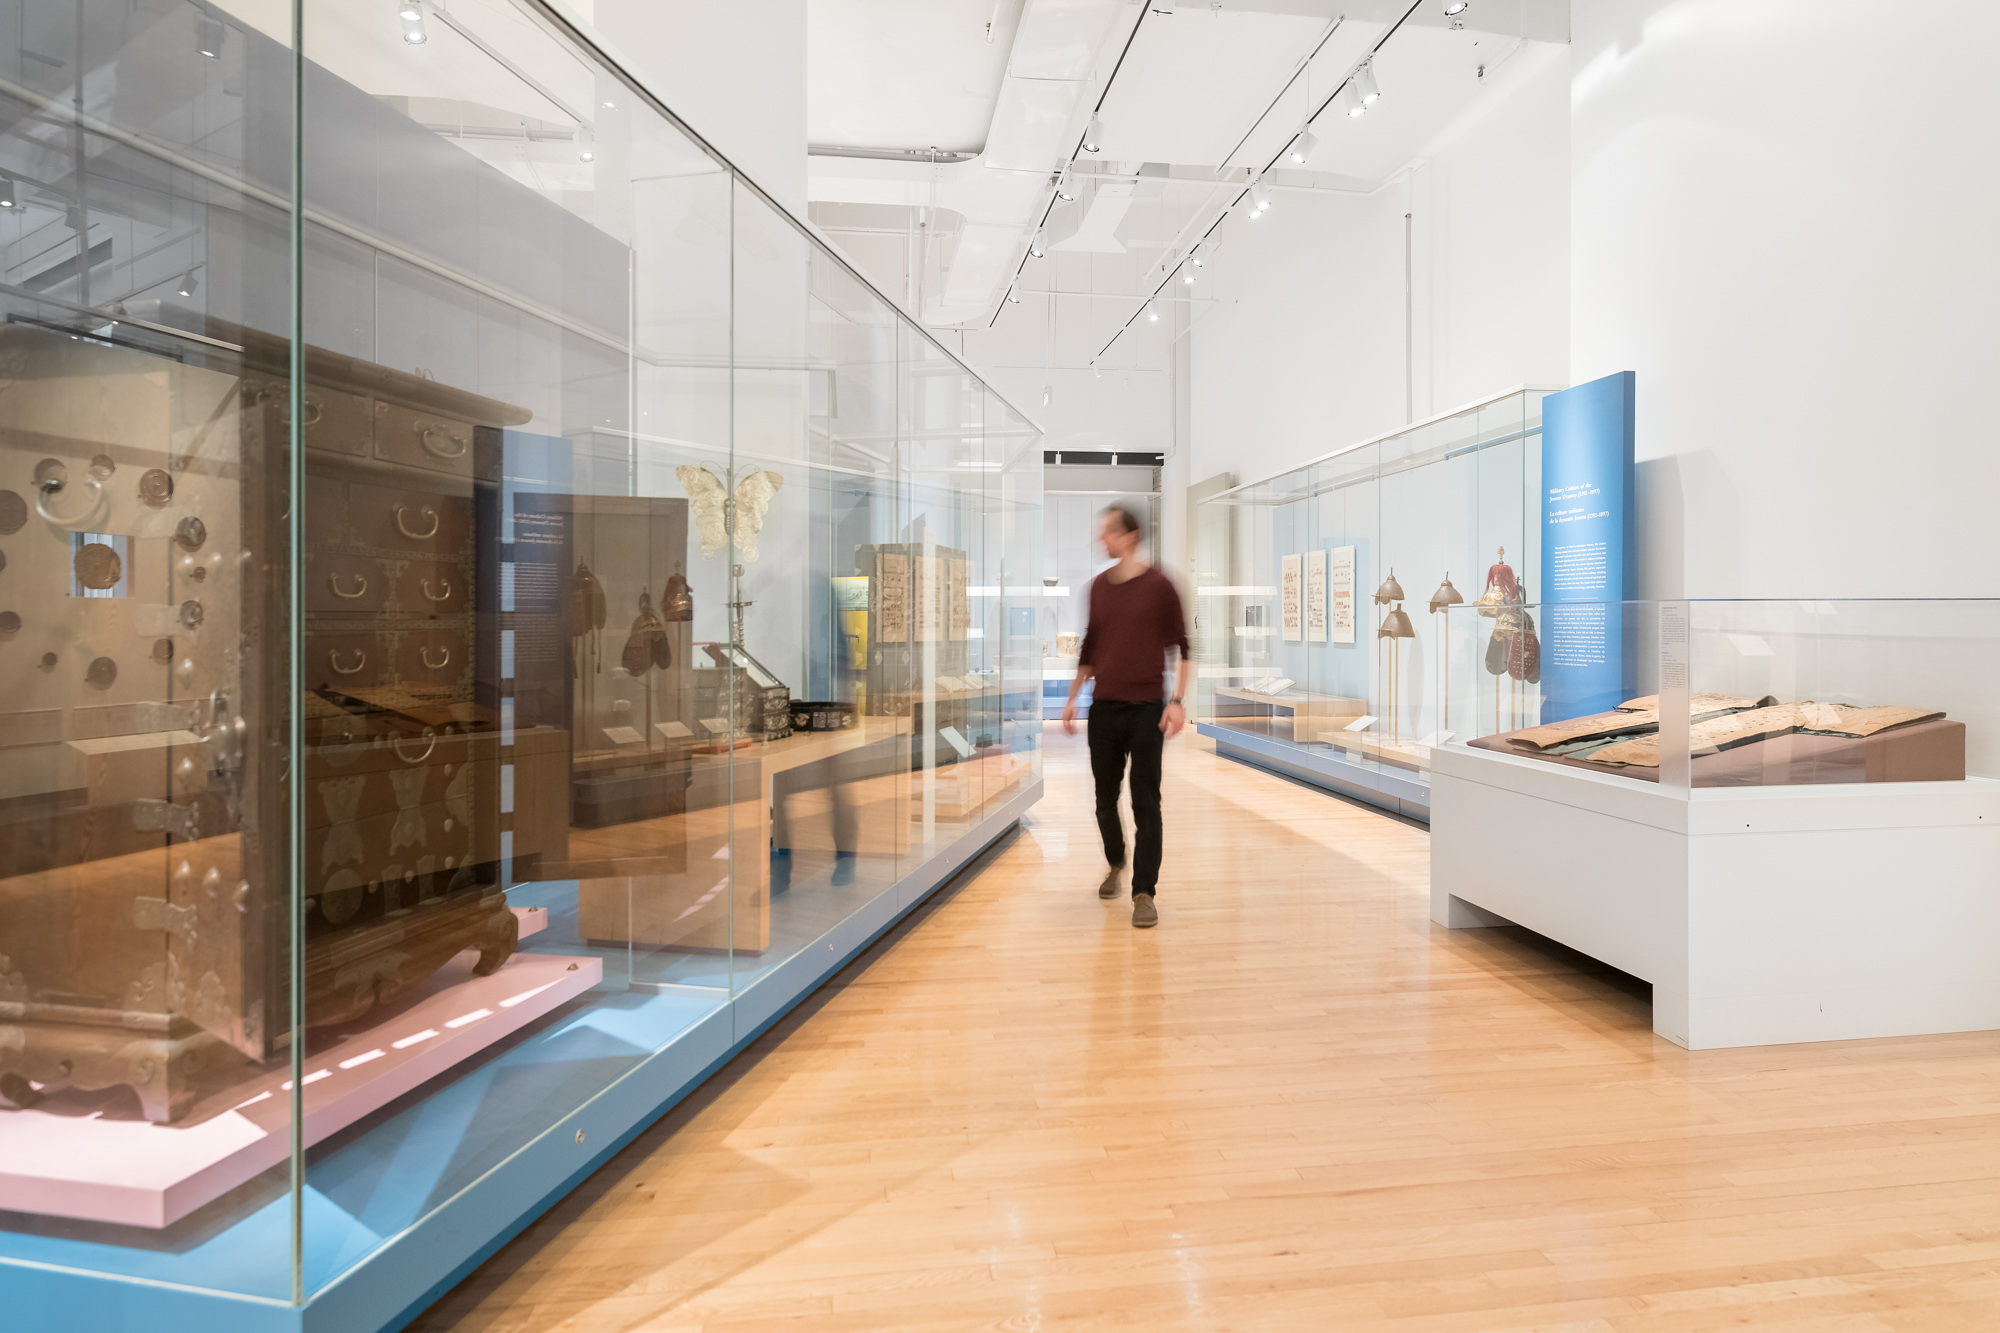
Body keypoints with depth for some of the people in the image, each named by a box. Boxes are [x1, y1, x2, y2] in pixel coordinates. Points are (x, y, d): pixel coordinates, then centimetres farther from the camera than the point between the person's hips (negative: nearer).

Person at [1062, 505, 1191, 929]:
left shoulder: (1159, 585, -5)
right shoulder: (1098, 586, 9)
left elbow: (1182, 647, -3)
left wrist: (1178, 701, -12)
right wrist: (1072, 698, 15)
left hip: (1146, 708, -4)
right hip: (1103, 708, 4)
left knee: (1145, 803, -3)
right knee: (1106, 799, 13)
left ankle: (1144, 893, 3)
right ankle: (1115, 865, 38)